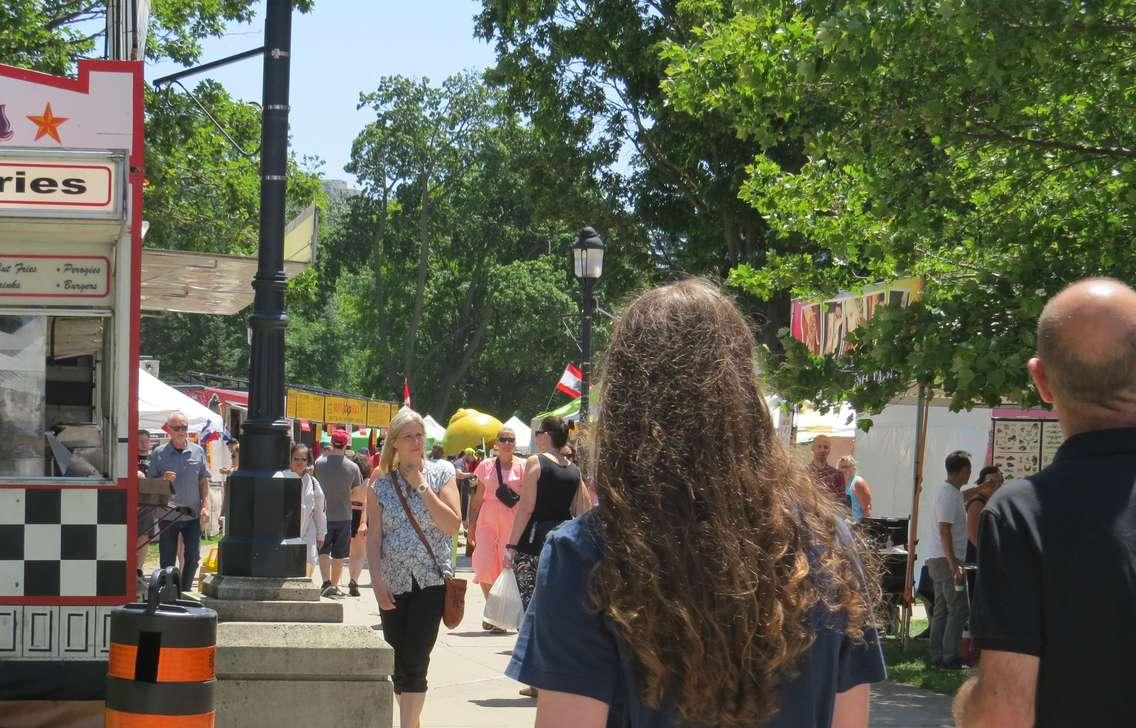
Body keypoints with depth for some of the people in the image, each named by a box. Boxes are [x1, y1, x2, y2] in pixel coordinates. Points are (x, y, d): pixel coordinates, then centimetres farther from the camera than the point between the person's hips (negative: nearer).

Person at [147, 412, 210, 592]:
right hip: (167, 515, -1)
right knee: (167, 561, 3)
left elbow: (204, 481, 10)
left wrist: (205, 505, 0)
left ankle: (185, 592, 15)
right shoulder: (159, 454, 1)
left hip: (192, 515, 1)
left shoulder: (198, 452, 6)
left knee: (193, 557, 1)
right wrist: (163, 479, -16)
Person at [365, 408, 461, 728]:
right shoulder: (380, 484, 5)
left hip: (431, 581, -2)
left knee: (415, 662, -11)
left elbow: (453, 525, -8)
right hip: (393, 583, 2)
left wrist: (422, 486, -11)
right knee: (399, 665, 7)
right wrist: (377, 580, -8)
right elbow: (373, 536, 2)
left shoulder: (441, 472, 1)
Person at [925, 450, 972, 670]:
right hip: (947, 560, -10)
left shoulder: (949, 492, 16)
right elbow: (944, 531, -22)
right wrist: (954, 564, -24)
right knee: (959, 609, -8)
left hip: (938, 560, 10)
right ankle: (949, 658, -8)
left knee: (942, 609, 11)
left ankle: (938, 656, 13)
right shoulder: (950, 495, -16)